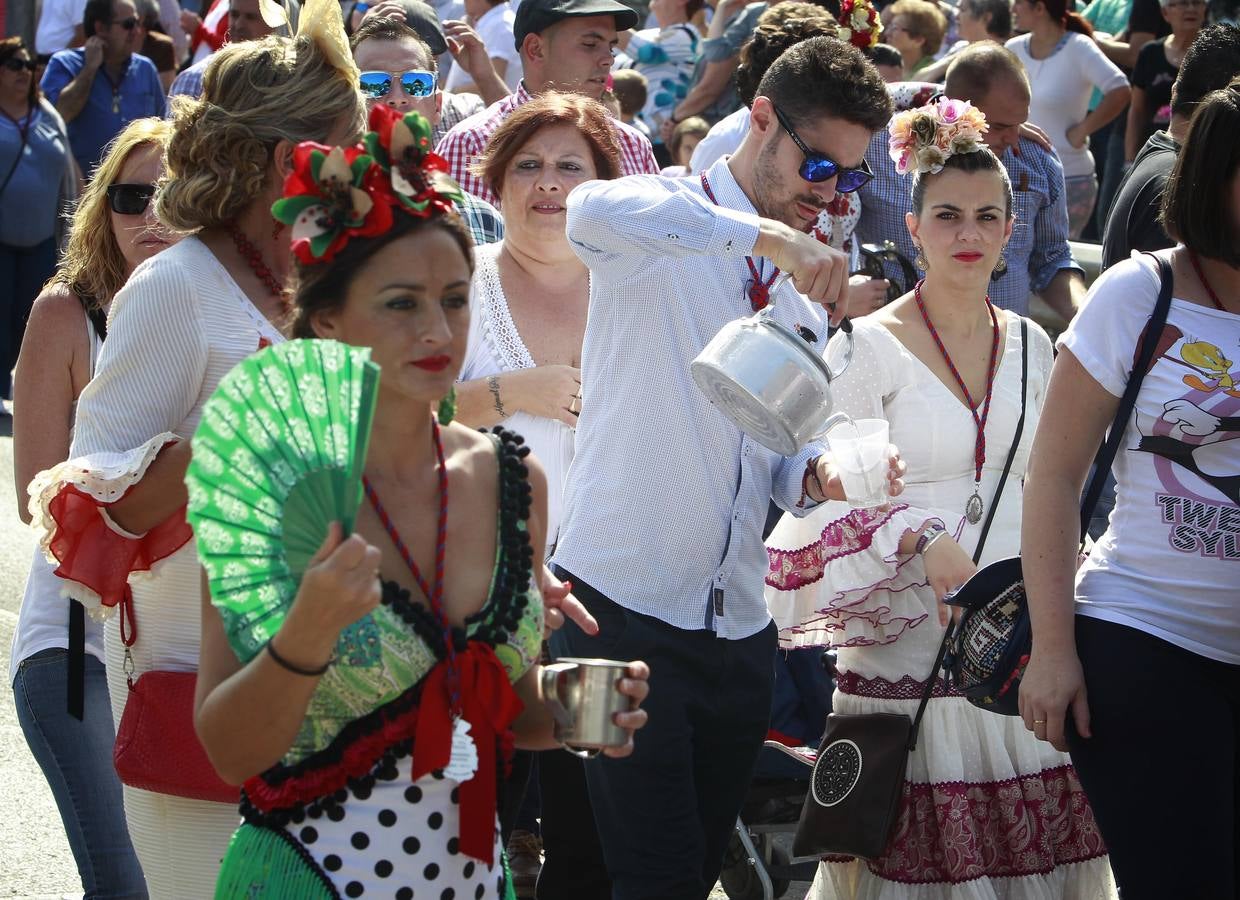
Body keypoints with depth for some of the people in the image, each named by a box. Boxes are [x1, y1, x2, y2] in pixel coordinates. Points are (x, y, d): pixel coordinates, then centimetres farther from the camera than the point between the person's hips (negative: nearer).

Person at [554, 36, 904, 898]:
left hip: (738, 625, 7)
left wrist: (820, 473, -3)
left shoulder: (804, 294, 14)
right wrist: (766, 234, -39)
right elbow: (592, 212, -34)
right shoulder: (667, 226, -8)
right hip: (626, 607, -7)